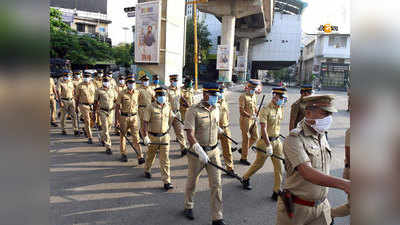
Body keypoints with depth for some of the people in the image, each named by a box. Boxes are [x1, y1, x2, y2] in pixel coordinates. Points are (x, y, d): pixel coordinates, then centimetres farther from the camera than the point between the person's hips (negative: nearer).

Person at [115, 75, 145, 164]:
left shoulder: (137, 93, 1)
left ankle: (140, 157, -5)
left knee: (136, 137, -4)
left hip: (134, 117, 1)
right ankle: (123, 155, 29)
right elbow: (118, 107, -5)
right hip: (124, 117, -1)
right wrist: (117, 120, -9)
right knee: (123, 136, 13)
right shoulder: (122, 93, -7)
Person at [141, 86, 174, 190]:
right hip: (153, 137, -2)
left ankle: (167, 181, 0)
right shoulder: (150, 107, -12)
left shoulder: (168, 107, 1)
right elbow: (145, 123, -14)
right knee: (150, 156, 20)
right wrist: (145, 136, -20)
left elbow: (171, 118, 18)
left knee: (165, 159, -2)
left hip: (165, 136, 2)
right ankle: (147, 170, 49)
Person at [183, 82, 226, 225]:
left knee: (216, 184, 1)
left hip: (214, 151, 4)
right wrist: (200, 151, -29)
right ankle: (188, 207, 41)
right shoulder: (193, 111, -14)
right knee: (192, 182, 15)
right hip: (197, 151, -4)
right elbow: (190, 134, -20)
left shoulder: (216, 109, 5)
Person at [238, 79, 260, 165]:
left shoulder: (254, 96, 11)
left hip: (253, 120, 7)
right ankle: (243, 158, 13)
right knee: (246, 139, 0)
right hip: (245, 120, -7)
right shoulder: (243, 96, -13)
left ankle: (243, 149, 32)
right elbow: (241, 110, -18)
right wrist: (250, 116, -26)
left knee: (255, 137, 11)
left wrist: (258, 114, 4)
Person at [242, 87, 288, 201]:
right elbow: (263, 129, -22)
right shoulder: (265, 109, -17)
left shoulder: (280, 109, 6)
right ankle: (245, 178, 36)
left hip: (277, 141, 6)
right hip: (265, 141, -6)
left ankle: (277, 192, 15)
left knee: (279, 166, 4)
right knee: (258, 164, 9)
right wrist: (268, 145, -26)